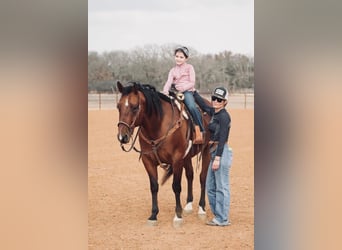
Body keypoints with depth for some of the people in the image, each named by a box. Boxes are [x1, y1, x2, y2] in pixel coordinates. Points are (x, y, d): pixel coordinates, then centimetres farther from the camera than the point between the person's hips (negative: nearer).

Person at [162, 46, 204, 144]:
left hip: (187, 91, -5)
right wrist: (165, 91, -19)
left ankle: (199, 131, -30)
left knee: (192, 107, -33)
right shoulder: (173, 70, 19)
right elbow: (169, 82, 2)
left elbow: (192, 83, -1)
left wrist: (184, 87, -21)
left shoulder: (189, 67, 9)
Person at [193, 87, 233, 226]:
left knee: (221, 187, -4)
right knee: (210, 187, 14)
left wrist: (217, 158, -22)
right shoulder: (213, 113, 12)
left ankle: (223, 219, 1)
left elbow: (222, 138, -19)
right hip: (214, 152, 10)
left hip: (222, 152, -10)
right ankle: (218, 216, 21)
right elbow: (203, 105, 31)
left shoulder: (224, 116, -13)